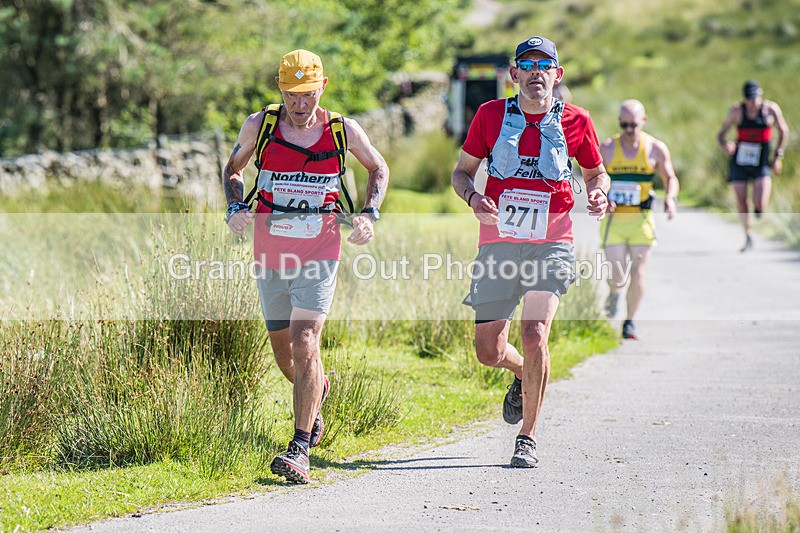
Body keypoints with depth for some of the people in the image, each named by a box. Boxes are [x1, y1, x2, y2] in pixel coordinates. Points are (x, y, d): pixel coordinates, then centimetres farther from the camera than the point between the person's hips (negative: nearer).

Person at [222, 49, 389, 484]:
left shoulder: (344, 131, -5)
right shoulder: (259, 126, -3)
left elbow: (378, 169, 13)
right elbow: (233, 168, 15)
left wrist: (369, 213, -3)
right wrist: (236, 207, -4)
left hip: (319, 253, -3)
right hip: (270, 253, 3)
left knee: (304, 344, -17)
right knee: (282, 350, 14)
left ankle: (300, 449, -16)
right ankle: (316, 389, 49)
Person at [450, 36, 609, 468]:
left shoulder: (576, 121, 3)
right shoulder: (491, 115, 4)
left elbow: (595, 172, 18)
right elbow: (462, 172, 11)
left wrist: (598, 194, -5)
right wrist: (473, 198, -11)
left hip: (550, 246, -2)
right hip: (497, 244, 2)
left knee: (535, 335, -19)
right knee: (488, 352, 2)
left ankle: (528, 438, -4)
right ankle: (523, 376, 40)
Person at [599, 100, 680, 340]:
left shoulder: (656, 148, -1)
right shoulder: (607, 148, -1)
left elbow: (670, 178, 9)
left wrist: (670, 197, -12)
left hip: (641, 220, 0)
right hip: (613, 220, 0)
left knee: (637, 274, -4)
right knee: (617, 276, -7)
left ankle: (629, 322, 14)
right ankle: (613, 295, 30)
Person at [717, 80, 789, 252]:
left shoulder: (771, 109, -3)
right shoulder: (736, 110, -3)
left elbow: (783, 131, 11)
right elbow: (721, 133, 3)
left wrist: (778, 155, 5)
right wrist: (724, 144, -20)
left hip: (761, 162, -1)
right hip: (739, 161, 1)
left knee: (760, 204, -15)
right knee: (741, 203, 1)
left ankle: (758, 208, 24)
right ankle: (747, 237, 22)